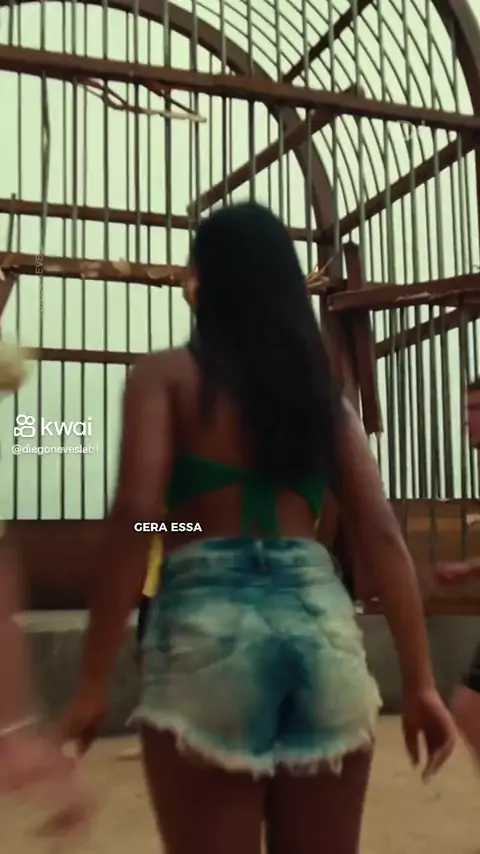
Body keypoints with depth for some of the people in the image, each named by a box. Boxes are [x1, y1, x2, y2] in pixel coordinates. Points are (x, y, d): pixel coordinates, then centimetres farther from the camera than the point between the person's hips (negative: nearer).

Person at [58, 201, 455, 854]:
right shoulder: (323, 391, 17)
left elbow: (134, 517, -8)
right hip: (323, 622, 4)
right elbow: (383, 538, 9)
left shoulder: (168, 375, 5)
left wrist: (94, 684, -7)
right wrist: (420, 684, 10)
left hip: (210, 625, -4)